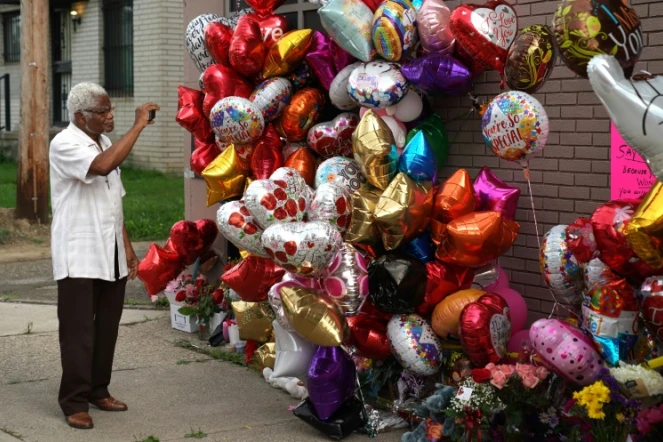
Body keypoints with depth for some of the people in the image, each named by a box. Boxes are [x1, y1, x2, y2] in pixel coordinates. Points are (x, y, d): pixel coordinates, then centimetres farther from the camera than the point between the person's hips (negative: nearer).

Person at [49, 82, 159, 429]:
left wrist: (127, 246, 14)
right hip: (79, 258, -7)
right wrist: (139, 126, -27)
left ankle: (98, 390, 25)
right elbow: (102, 166, -32)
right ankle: (74, 402, 7)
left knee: (107, 328, 12)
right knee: (79, 332, -2)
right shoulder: (65, 144, -13)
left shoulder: (106, 144, 13)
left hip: (111, 256, 8)